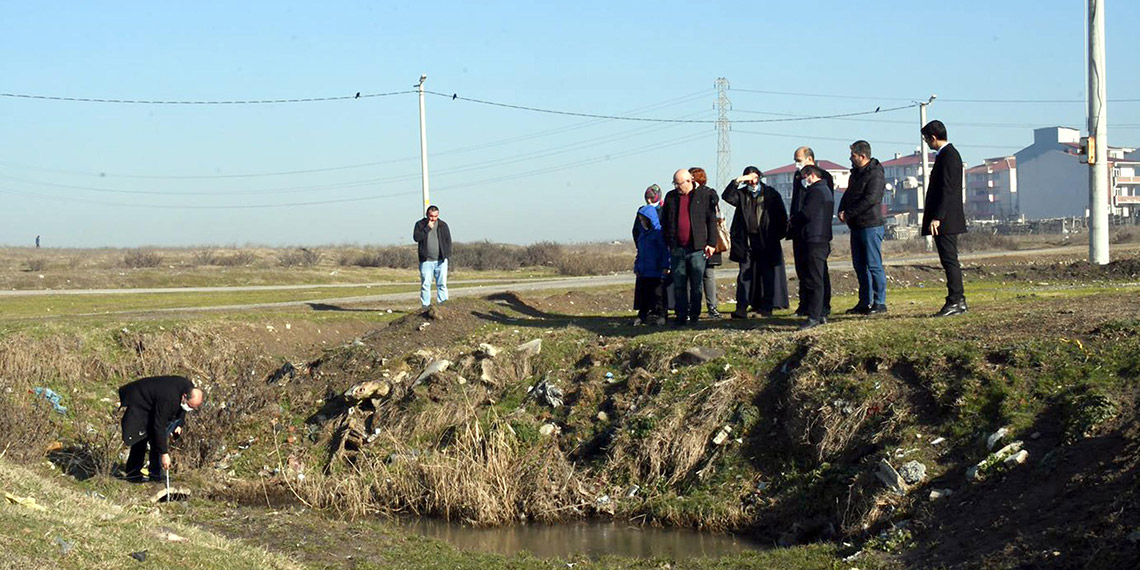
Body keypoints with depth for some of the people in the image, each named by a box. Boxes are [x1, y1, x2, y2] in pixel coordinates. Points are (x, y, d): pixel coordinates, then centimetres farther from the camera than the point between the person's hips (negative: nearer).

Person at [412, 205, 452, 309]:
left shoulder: (443, 225, 10)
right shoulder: (420, 225, 4)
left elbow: (448, 240, 13)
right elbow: (416, 237, -10)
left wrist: (447, 254, 3)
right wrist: (427, 228, -14)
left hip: (441, 260, 1)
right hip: (426, 261, -1)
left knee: (442, 284, -1)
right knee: (425, 284, -2)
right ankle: (426, 306, 1)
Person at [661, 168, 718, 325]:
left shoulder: (704, 196, 1)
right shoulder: (671, 197, 11)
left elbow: (711, 220, 2)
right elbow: (665, 222, 15)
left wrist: (711, 243, -3)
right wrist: (667, 244, 9)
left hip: (697, 248, -3)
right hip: (677, 248, 3)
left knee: (697, 284, 3)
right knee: (679, 285, 3)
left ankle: (695, 315, 10)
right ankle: (681, 315, 8)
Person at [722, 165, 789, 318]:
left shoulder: (771, 194, 6)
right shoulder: (742, 194, 10)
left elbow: (781, 214, 7)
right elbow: (727, 196, -7)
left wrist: (780, 233, -1)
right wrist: (737, 181, -15)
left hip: (766, 241, -1)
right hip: (746, 241, 1)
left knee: (767, 274, 0)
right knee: (745, 273, -2)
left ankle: (766, 306, 5)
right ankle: (742, 307, -5)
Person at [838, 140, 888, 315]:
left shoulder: (875, 174, -13)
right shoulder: (856, 173, 16)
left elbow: (870, 199, -21)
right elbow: (848, 194, 18)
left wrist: (849, 214, -17)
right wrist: (841, 210, -1)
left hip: (871, 225, -9)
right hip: (856, 226, 9)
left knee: (874, 265, -7)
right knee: (859, 266, 11)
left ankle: (879, 302, -4)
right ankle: (865, 302, 17)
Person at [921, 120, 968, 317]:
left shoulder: (948, 156, -15)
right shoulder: (948, 154, 17)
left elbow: (947, 189, -21)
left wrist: (937, 218, -24)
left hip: (945, 219, -11)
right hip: (946, 220, 11)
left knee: (949, 260, -9)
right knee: (950, 261, 12)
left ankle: (955, 302, -9)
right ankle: (958, 300, 15)